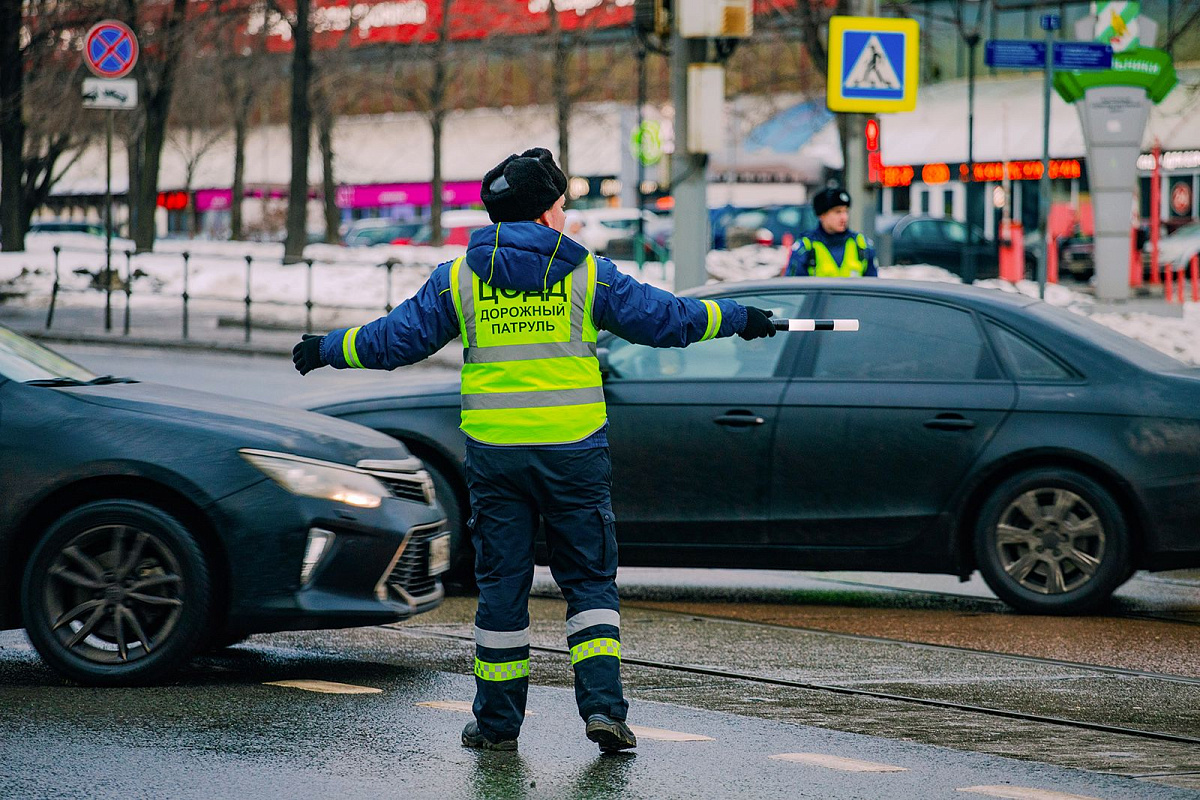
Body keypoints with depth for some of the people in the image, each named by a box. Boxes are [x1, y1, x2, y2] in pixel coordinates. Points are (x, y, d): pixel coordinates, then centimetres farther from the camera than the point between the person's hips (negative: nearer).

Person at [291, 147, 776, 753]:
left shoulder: (460, 278, 3)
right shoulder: (586, 273, 0)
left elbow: (396, 339, 6)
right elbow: (666, 318, 4)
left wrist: (327, 350, 21)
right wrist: (739, 319, 18)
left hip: (494, 452, 1)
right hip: (574, 452, -1)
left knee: (501, 584, 8)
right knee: (590, 582, 7)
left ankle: (497, 722, 12)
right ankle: (602, 706, -6)